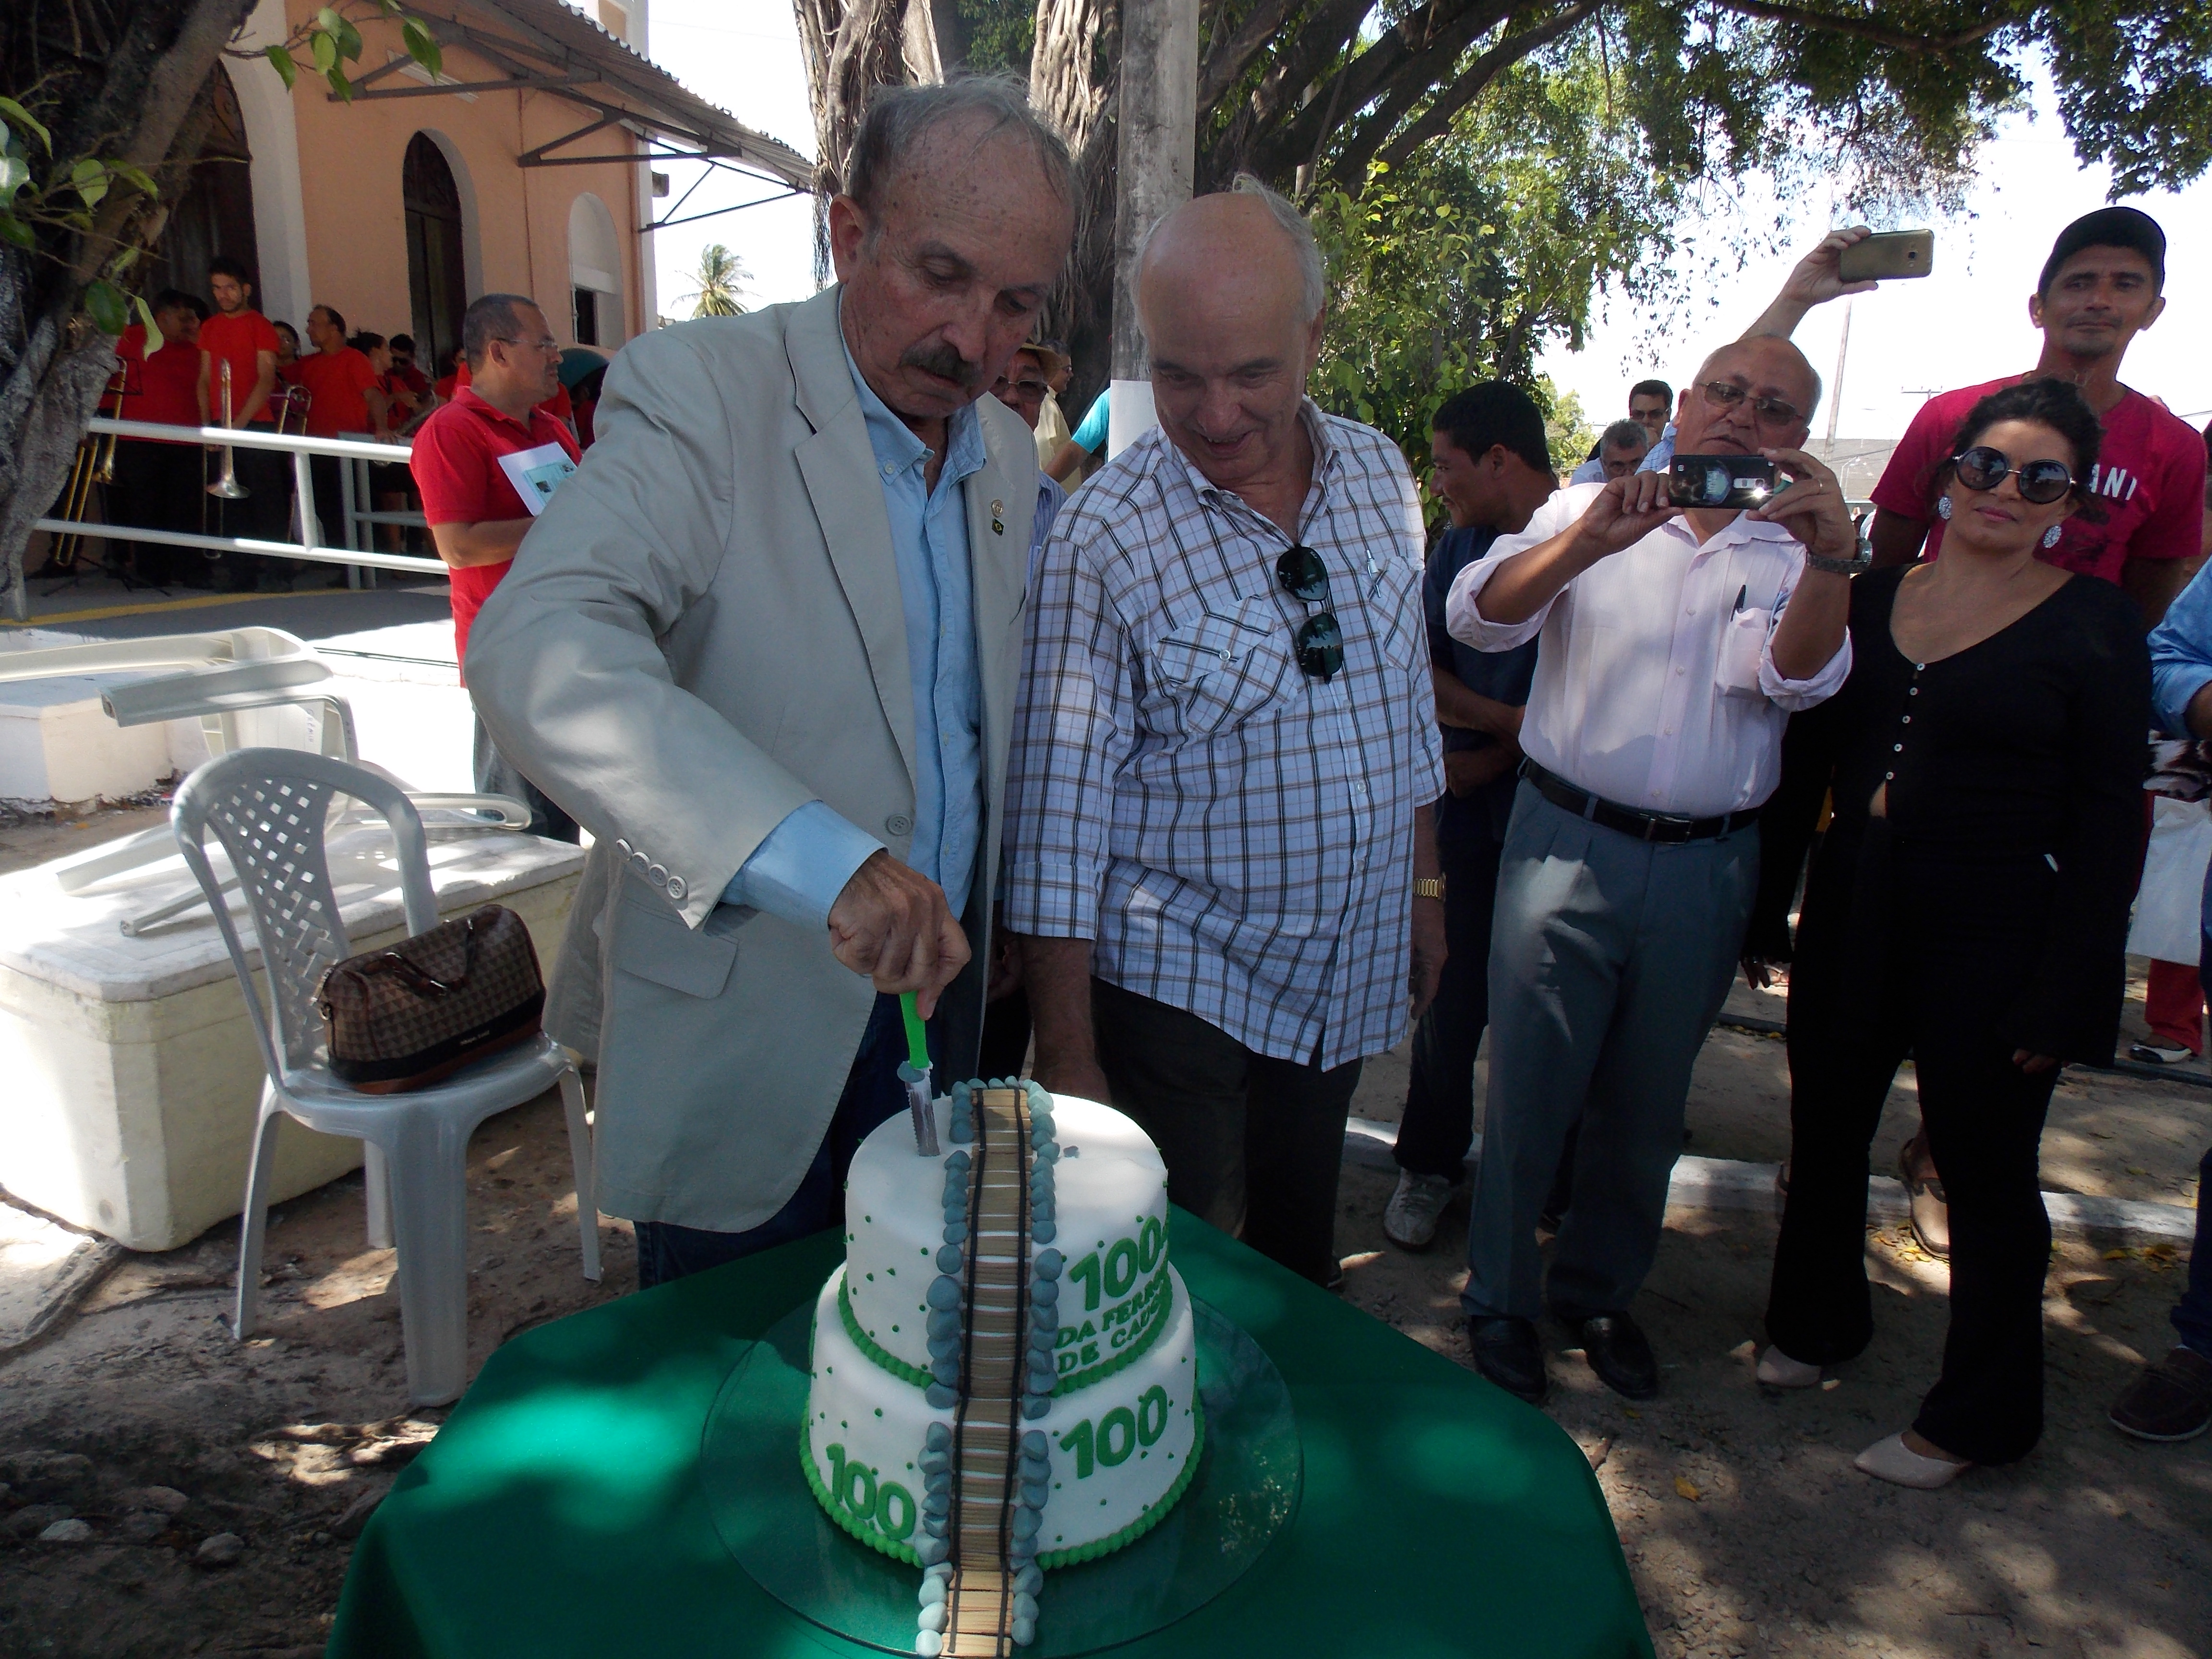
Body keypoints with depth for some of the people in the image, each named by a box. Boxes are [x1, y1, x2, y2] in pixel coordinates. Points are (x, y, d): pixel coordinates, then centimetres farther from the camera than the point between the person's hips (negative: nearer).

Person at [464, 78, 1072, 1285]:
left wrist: (987, 935, 15)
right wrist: (813, 857, -42)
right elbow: (536, 651, -32)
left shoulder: (1010, 452, 7)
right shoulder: (699, 392, -15)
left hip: (936, 994, 6)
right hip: (740, 1032, -5)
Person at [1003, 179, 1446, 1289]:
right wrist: (1066, 1063, -16)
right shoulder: (1102, 540, -18)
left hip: (1348, 978, 5)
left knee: (1300, 1250, 22)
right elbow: (1056, 820, -17)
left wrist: (1424, 889, 15)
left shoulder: (1381, 477, -1)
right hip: (1178, 984, -5)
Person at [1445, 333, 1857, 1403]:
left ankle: (1597, 1291, 35)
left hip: (1706, 867, 2)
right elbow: (1476, 617, -12)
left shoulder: (1794, 555, 7)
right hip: (1569, 842, -2)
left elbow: (1797, 676, -12)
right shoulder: (1587, 514, 4)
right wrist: (1590, 541, -29)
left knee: (1646, 1104, 15)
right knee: (1529, 1088, 4)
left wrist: (1831, 559, -31)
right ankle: (1498, 1302, 22)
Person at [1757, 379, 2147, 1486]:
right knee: (1824, 1129, 16)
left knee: (1985, 1166, 8)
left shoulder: (2093, 628, -5)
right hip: (1853, 918, 4)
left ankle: (1979, 1415, 28)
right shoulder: (1872, 597, 6)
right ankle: (1819, 1321, 42)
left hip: (1992, 939, -4)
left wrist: (2062, 993, -12)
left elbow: (2105, 824, -7)